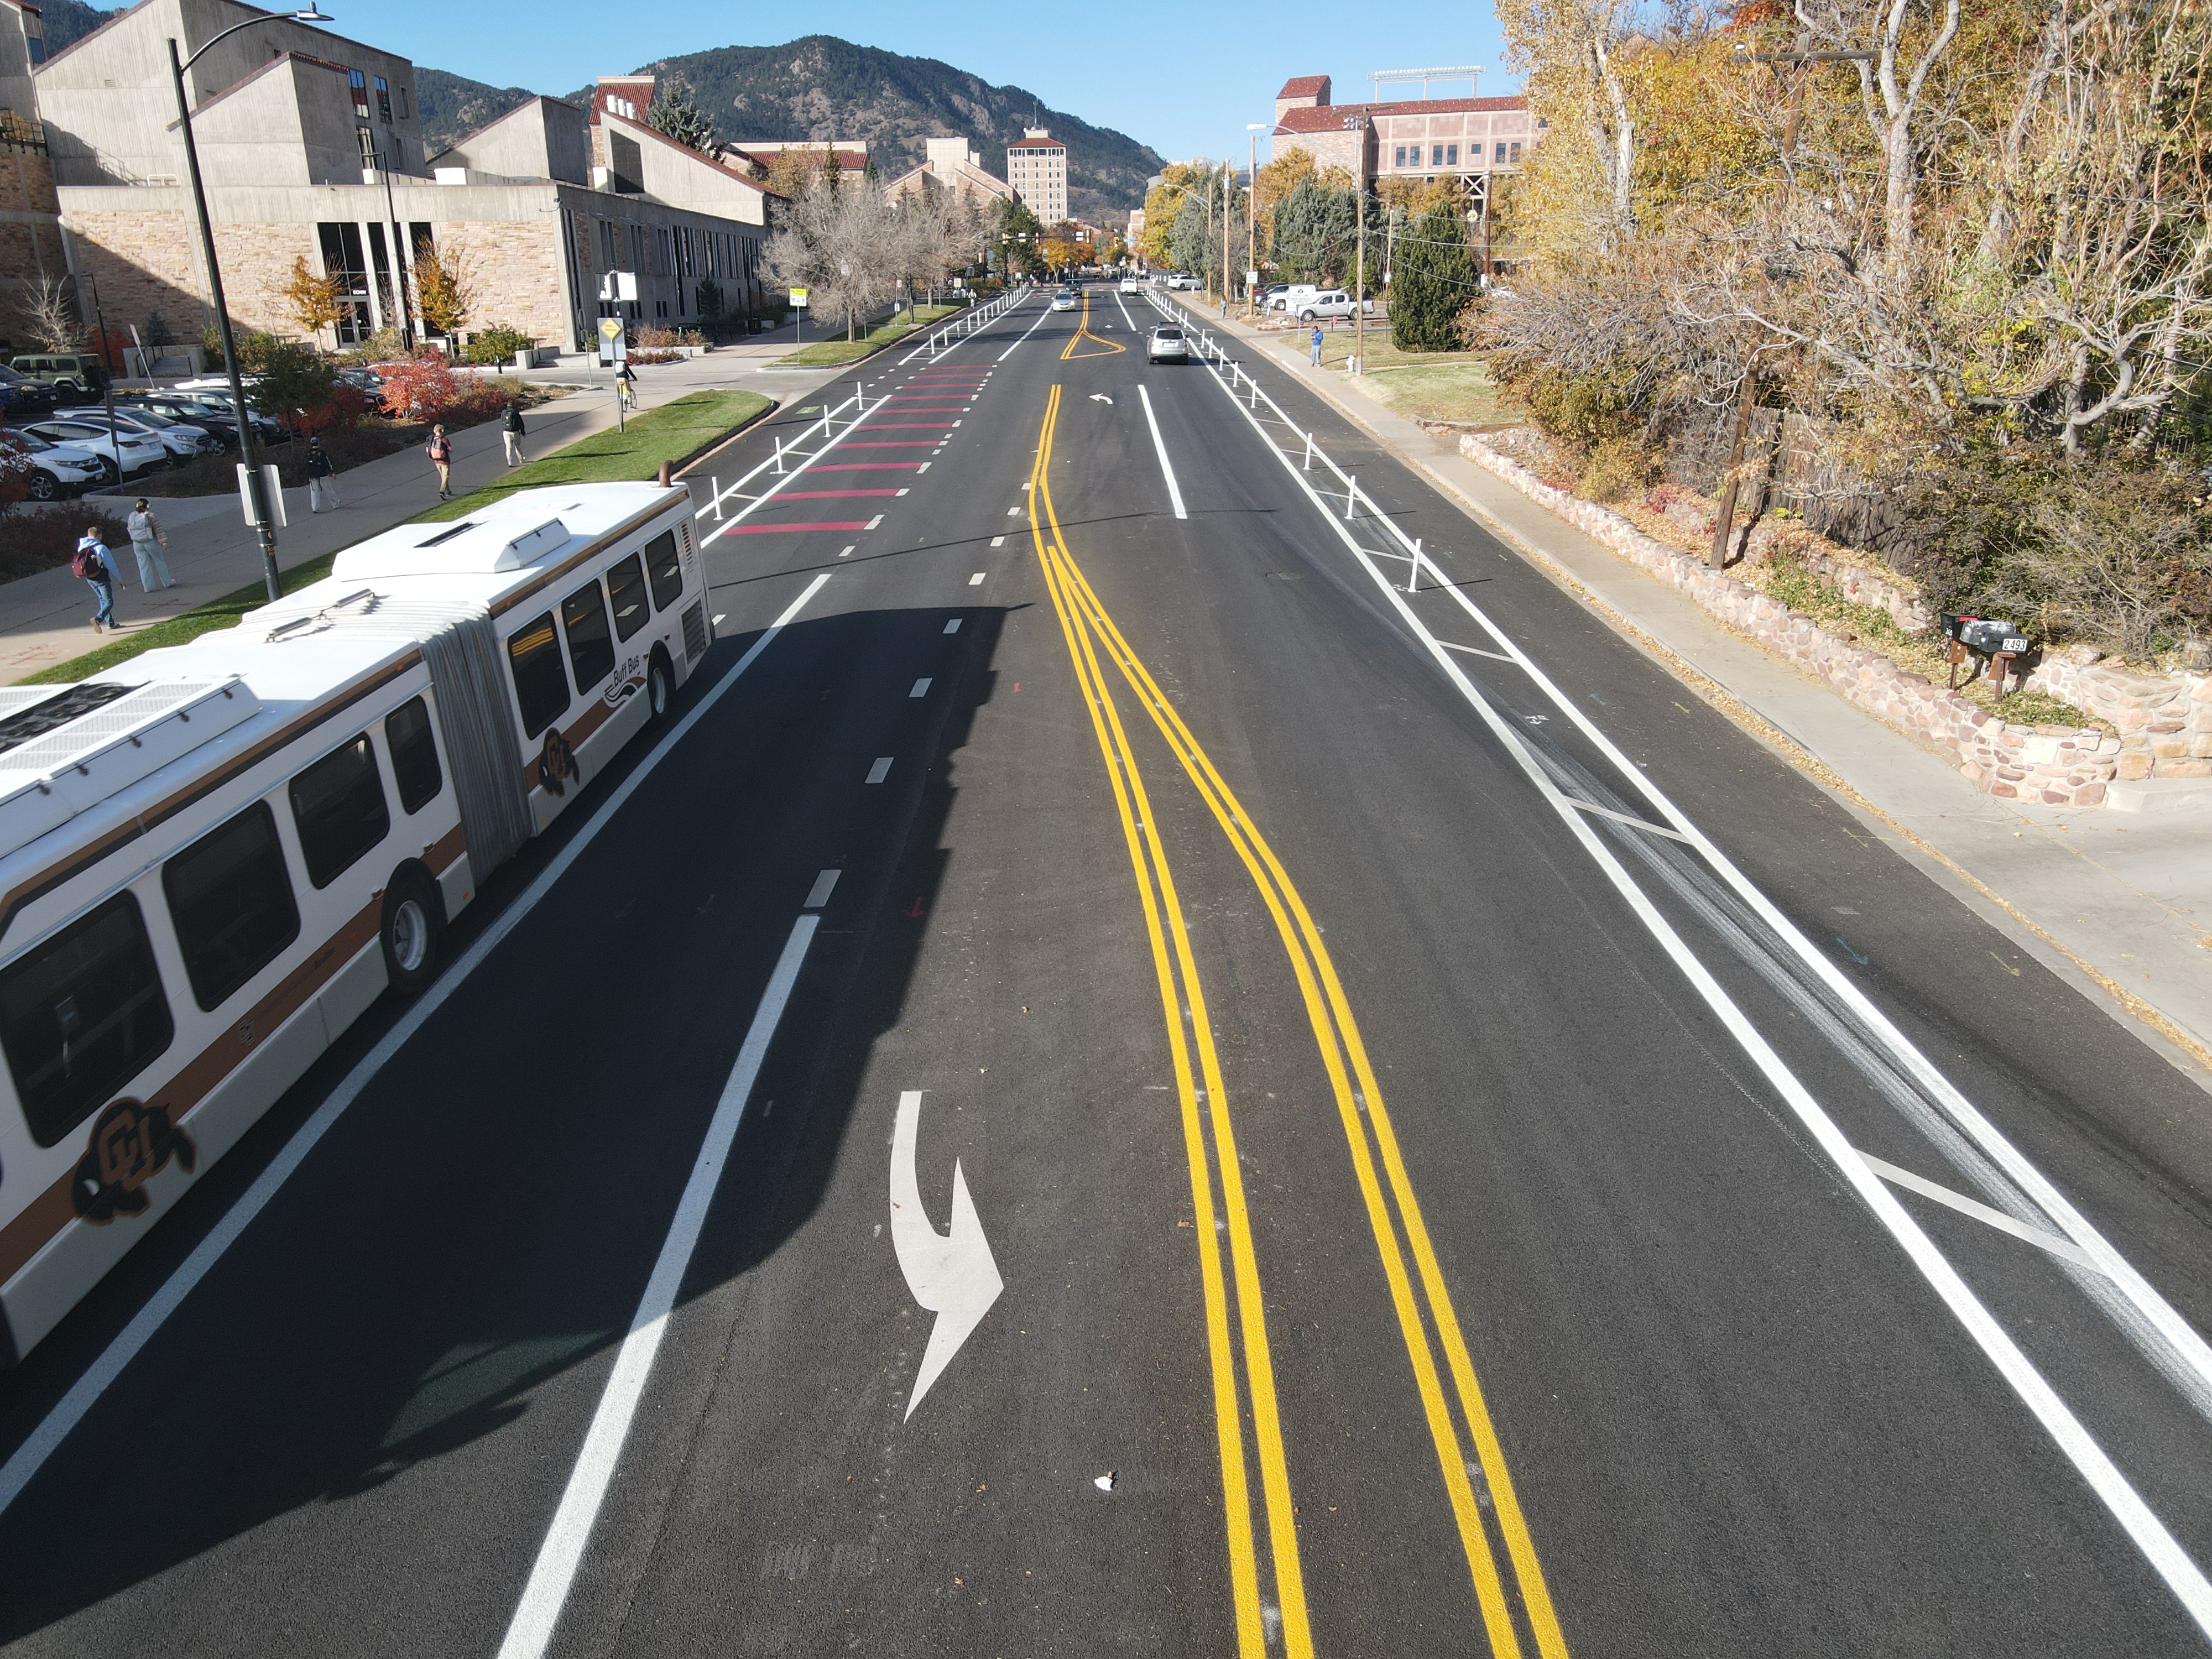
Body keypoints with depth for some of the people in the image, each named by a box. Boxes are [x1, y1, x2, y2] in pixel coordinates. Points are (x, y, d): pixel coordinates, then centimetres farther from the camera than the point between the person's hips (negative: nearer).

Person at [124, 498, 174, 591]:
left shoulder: (131, 517, 3)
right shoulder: (150, 516, -13)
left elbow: (130, 529, 12)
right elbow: (158, 530, -17)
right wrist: (164, 542, -20)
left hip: (137, 544, 4)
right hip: (151, 543, -4)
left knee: (144, 566, 7)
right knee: (159, 562, 11)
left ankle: (149, 587, 8)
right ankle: (167, 582, 21)